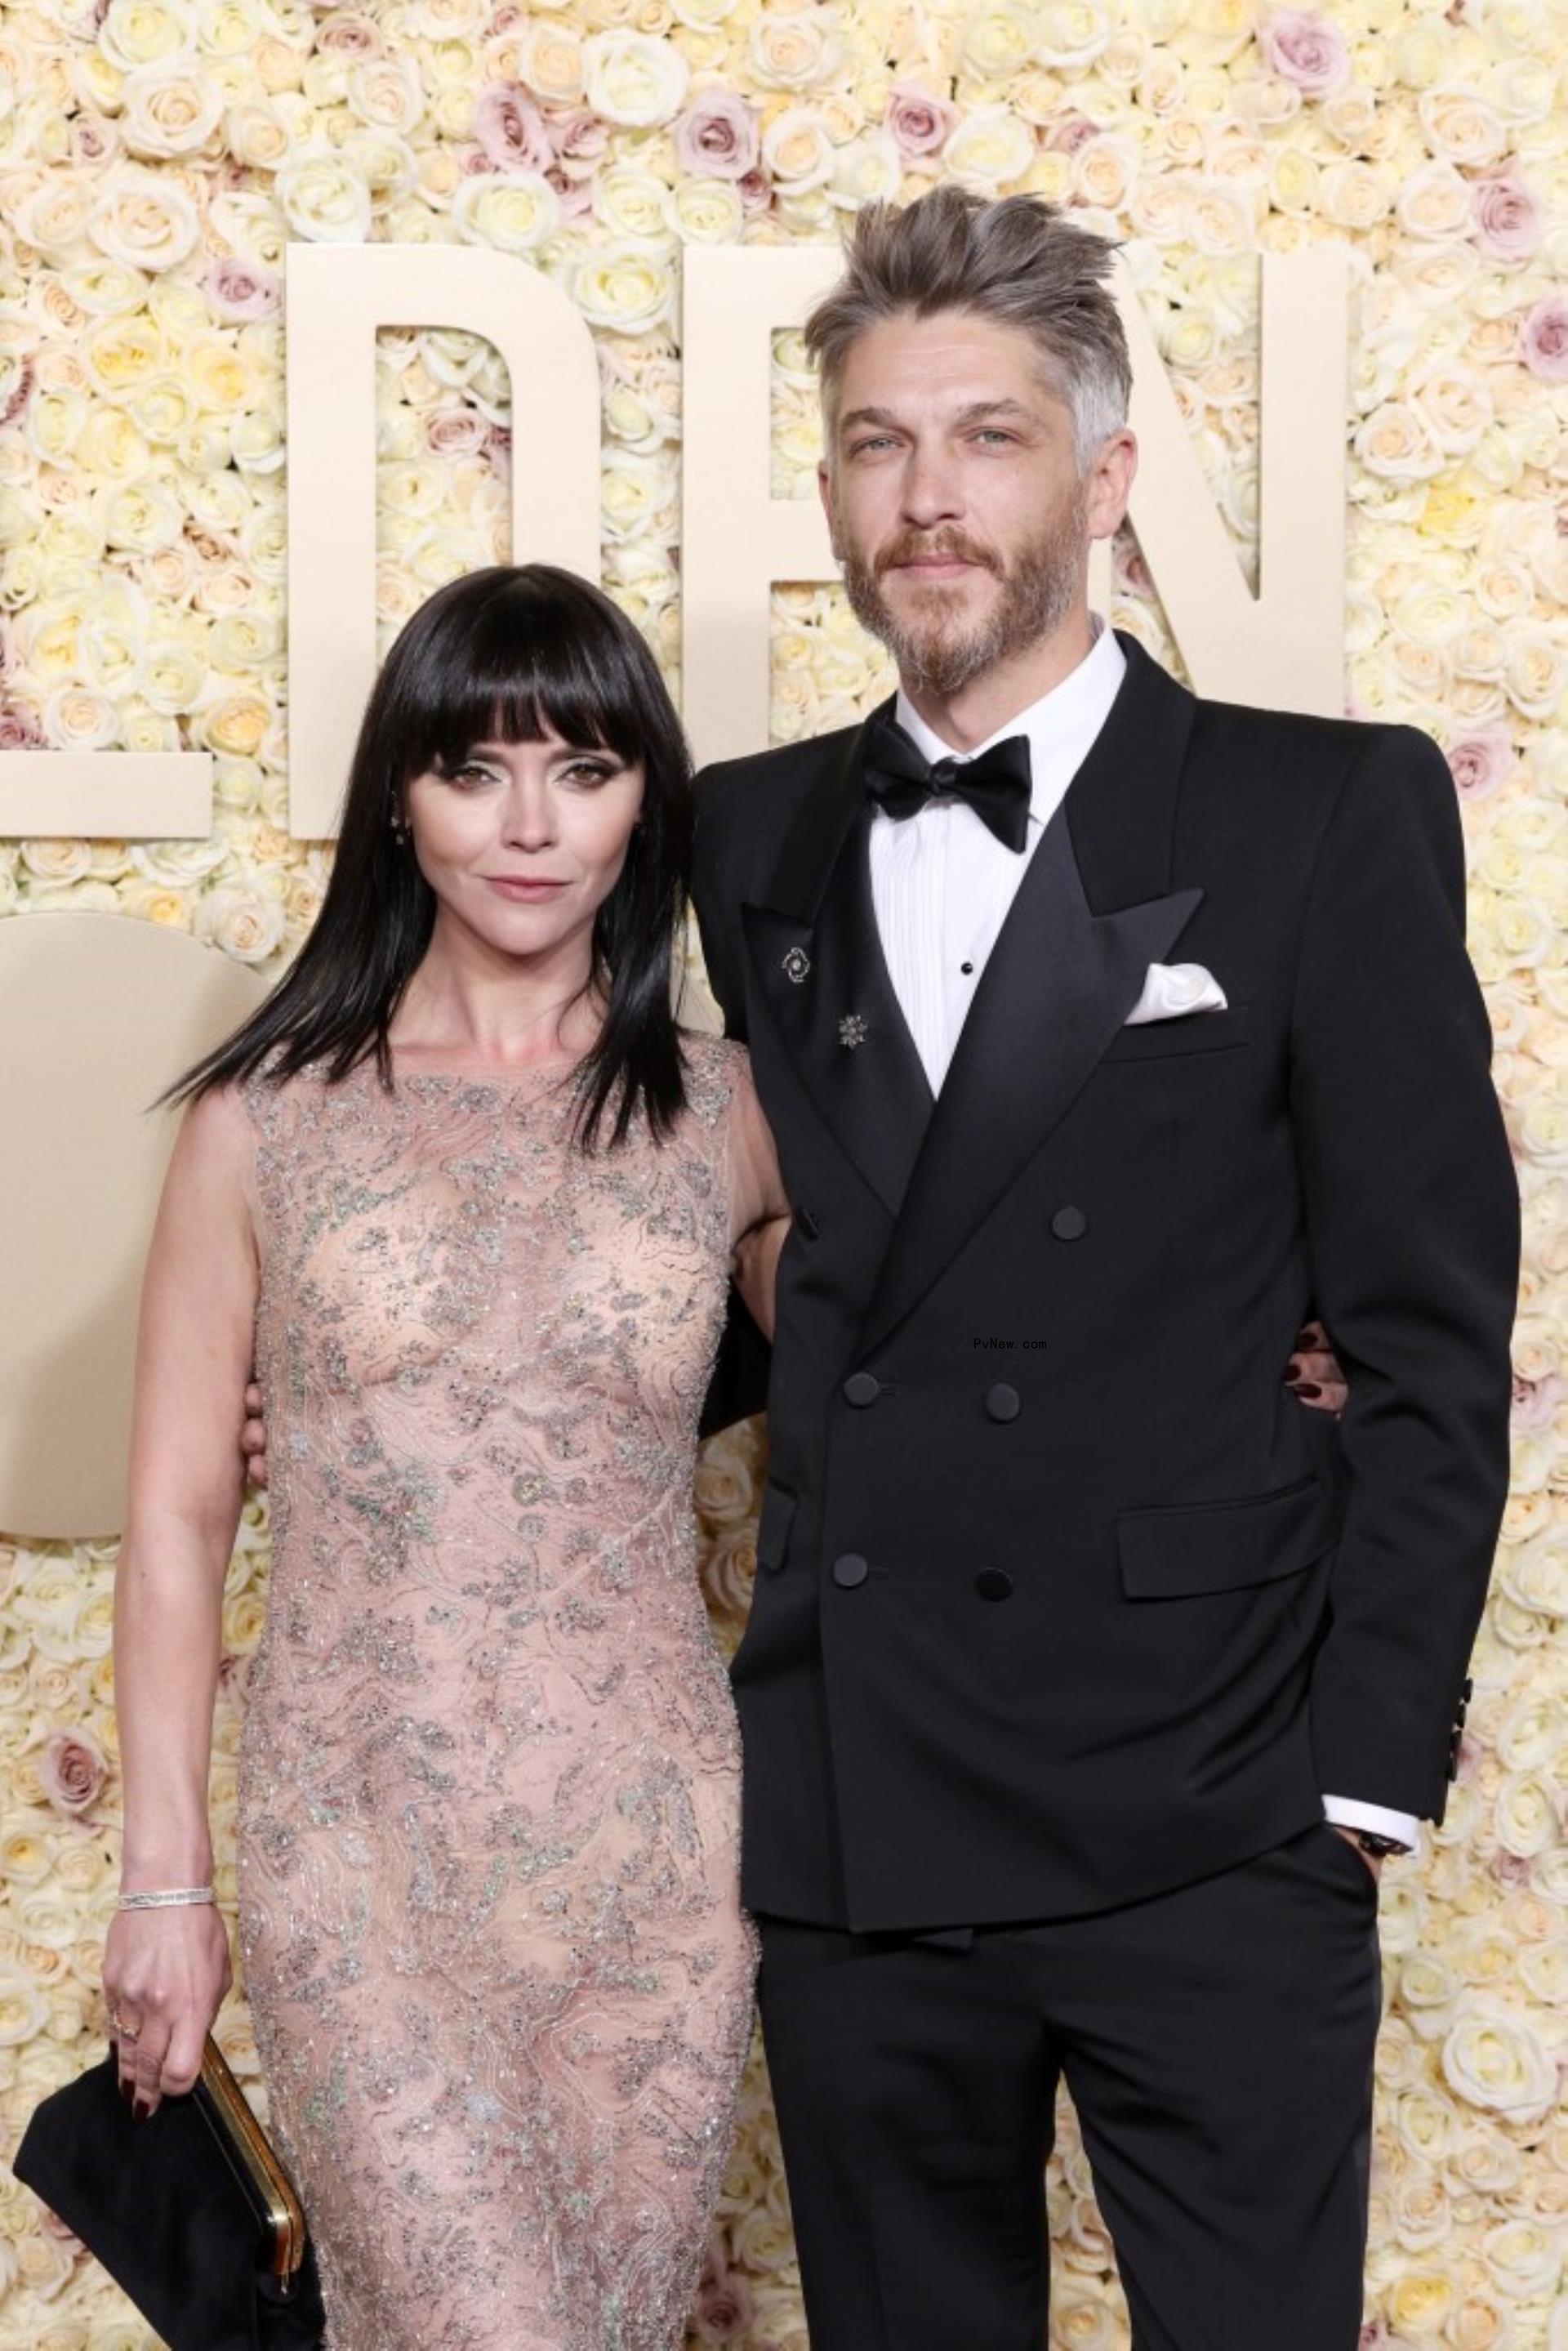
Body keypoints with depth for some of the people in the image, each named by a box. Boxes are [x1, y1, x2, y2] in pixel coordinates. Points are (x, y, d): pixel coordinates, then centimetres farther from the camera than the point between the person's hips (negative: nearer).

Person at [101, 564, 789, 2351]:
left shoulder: (726, 1116, 3)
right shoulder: (266, 1115, -1)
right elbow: (176, 1514, 3)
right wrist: (163, 1878, 2)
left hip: (653, 1858, 2)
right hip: (362, 1865, -2)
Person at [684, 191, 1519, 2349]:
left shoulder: (1323, 816, -2)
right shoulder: (749, 846, 9)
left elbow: (1429, 1338, -3)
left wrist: (1368, 1763, -8)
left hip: (1205, 1835, -3)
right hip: (849, 1831, 4)